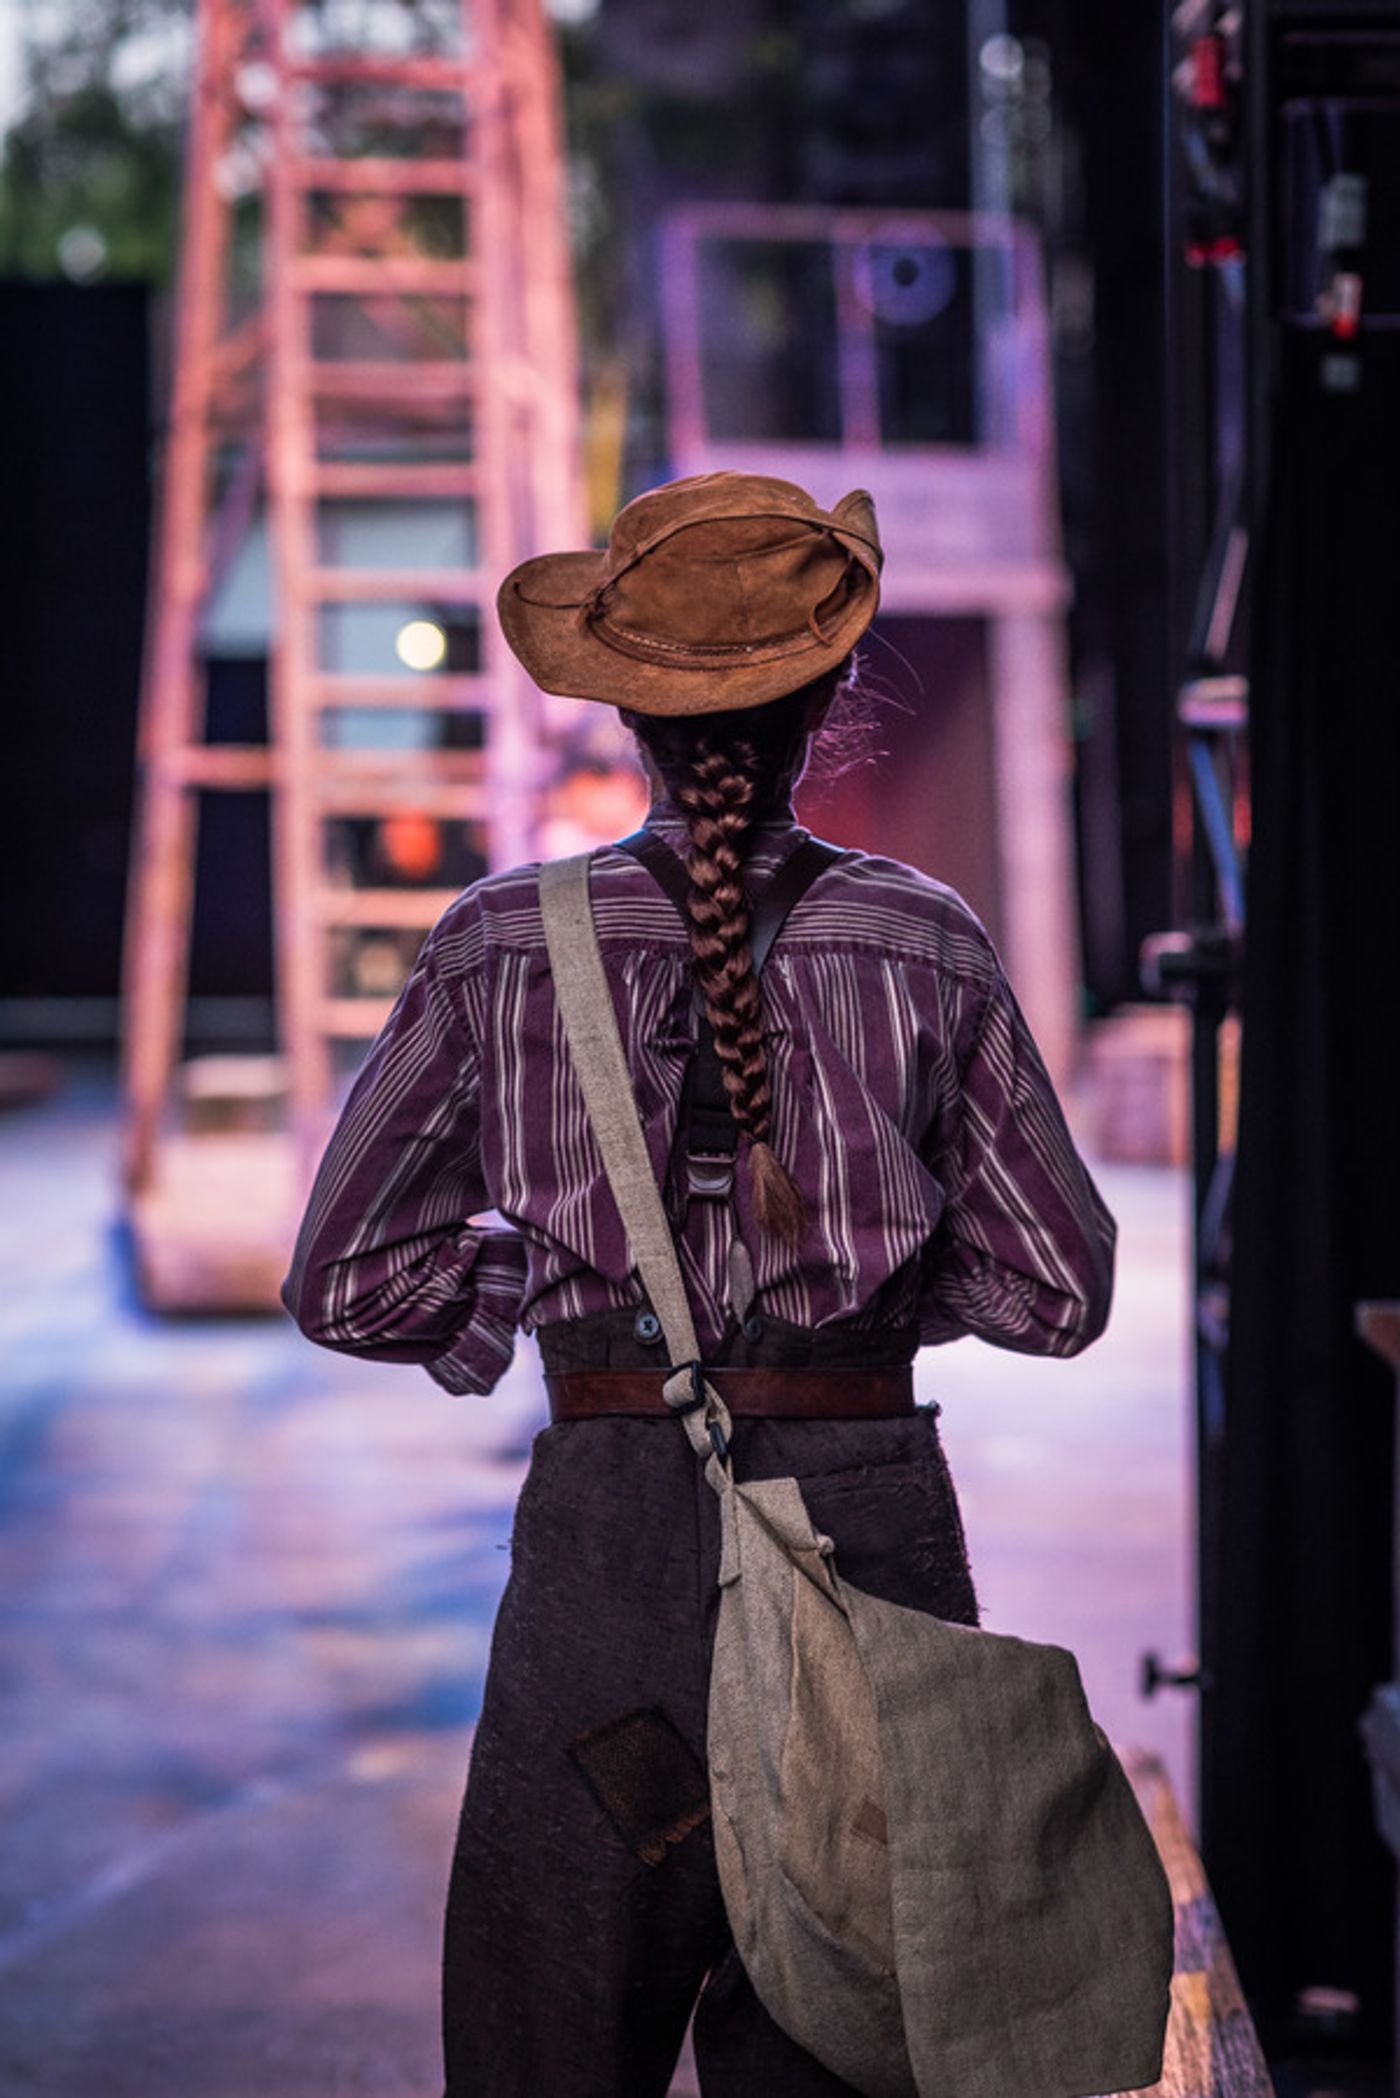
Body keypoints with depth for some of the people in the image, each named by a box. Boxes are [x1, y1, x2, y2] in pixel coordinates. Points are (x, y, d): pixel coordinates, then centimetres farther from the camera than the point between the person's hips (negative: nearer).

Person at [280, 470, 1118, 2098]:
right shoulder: (926, 944, -1)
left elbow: (347, 1285, 2)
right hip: (869, 1518, 1)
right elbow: (1056, 1292, 4)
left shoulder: (501, 945, -2)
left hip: (609, 1528, -1)